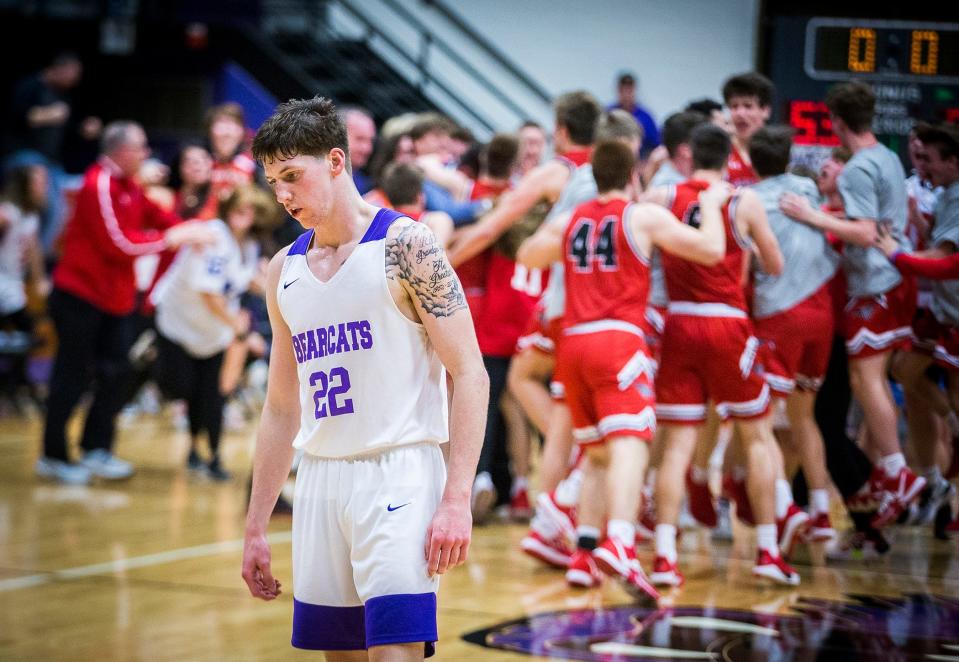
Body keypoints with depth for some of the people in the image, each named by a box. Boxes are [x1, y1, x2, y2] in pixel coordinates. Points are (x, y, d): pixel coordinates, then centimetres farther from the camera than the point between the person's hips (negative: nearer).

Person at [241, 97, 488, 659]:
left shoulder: (404, 245, -6)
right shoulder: (284, 270, 13)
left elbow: (470, 375, -9)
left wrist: (457, 499, -18)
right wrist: (256, 528, 17)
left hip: (398, 473, -6)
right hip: (320, 481, 6)